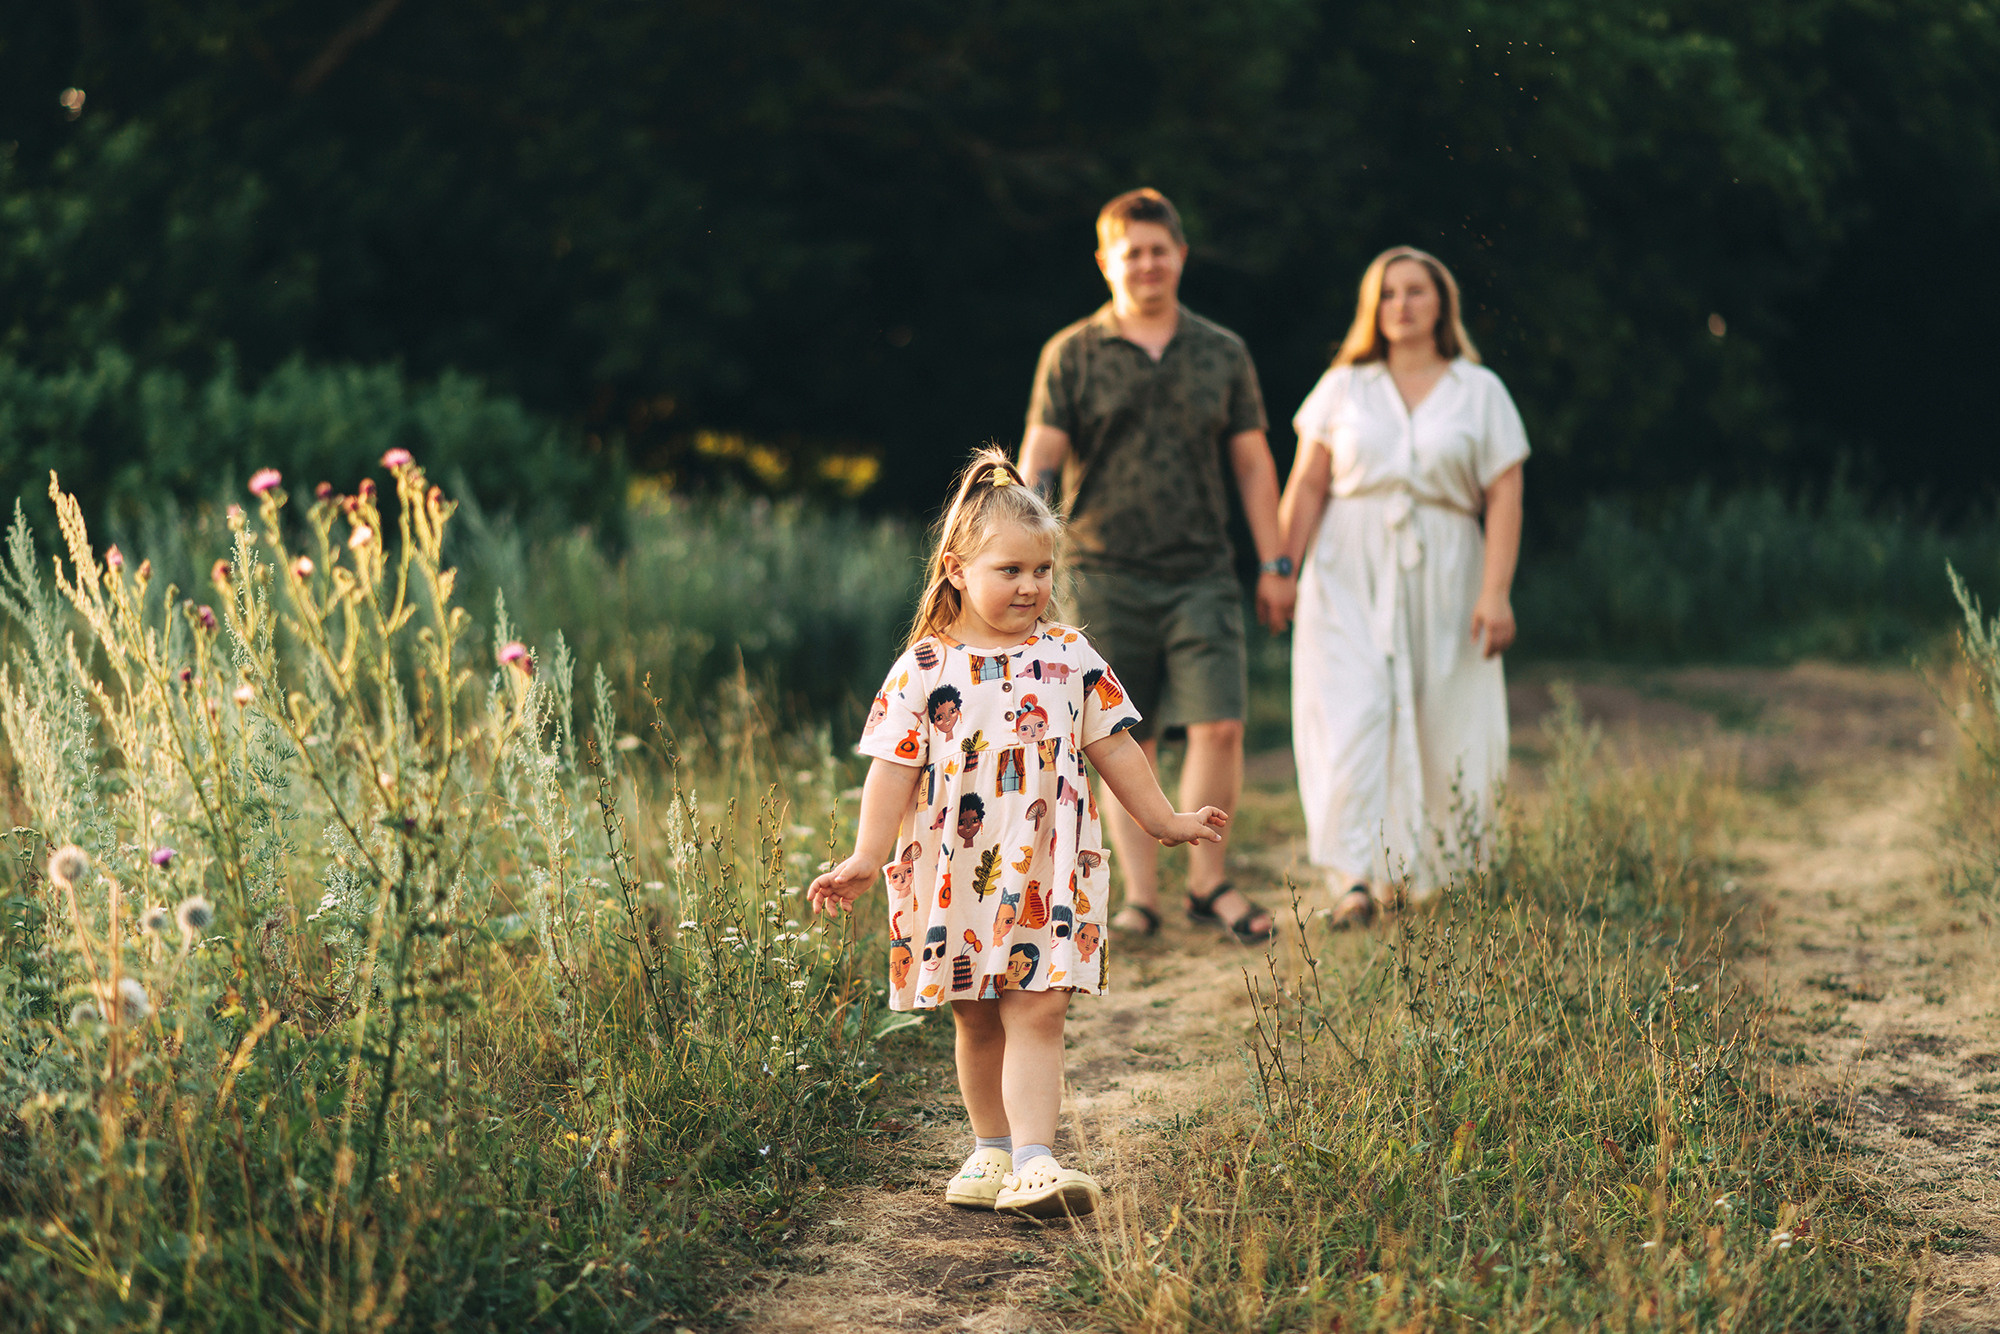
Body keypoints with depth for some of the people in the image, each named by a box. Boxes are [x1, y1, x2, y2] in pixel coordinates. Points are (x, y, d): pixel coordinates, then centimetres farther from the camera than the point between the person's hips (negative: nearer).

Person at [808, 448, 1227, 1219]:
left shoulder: (1070, 659, 4)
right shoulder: (924, 668, -2)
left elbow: (1112, 748, 12)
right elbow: (894, 767, -3)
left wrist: (1163, 821, 16)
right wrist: (868, 856, -9)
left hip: (1046, 874, 0)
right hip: (957, 879, 0)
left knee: (1035, 1013, -9)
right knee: (977, 1021, 11)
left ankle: (1034, 1162, -12)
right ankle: (992, 1149, 26)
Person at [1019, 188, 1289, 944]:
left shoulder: (1222, 354, 11)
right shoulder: (1072, 355, 4)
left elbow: (1253, 462, 14)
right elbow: (1040, 458, 0)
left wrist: (1274, 562, 10)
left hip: (1201, 573, 1)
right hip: (1107, 576, -1)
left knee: (1219, 727, -7)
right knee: (1126, 742, 3)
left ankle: (1208, 882, 8)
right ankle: (1140, 896, 10)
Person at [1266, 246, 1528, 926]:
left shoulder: (1479, 392, 7)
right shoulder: (1343, 388, 10)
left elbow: (1503, 499, 1)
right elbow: (1307, 486, 7)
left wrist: (1495, 591, -9)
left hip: (1442, 581, 0)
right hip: (1350, 573, 0)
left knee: (1445, 732, 2)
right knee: (1351, 712, -14)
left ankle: (1436, 878, 17)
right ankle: (1355, 877, -19)